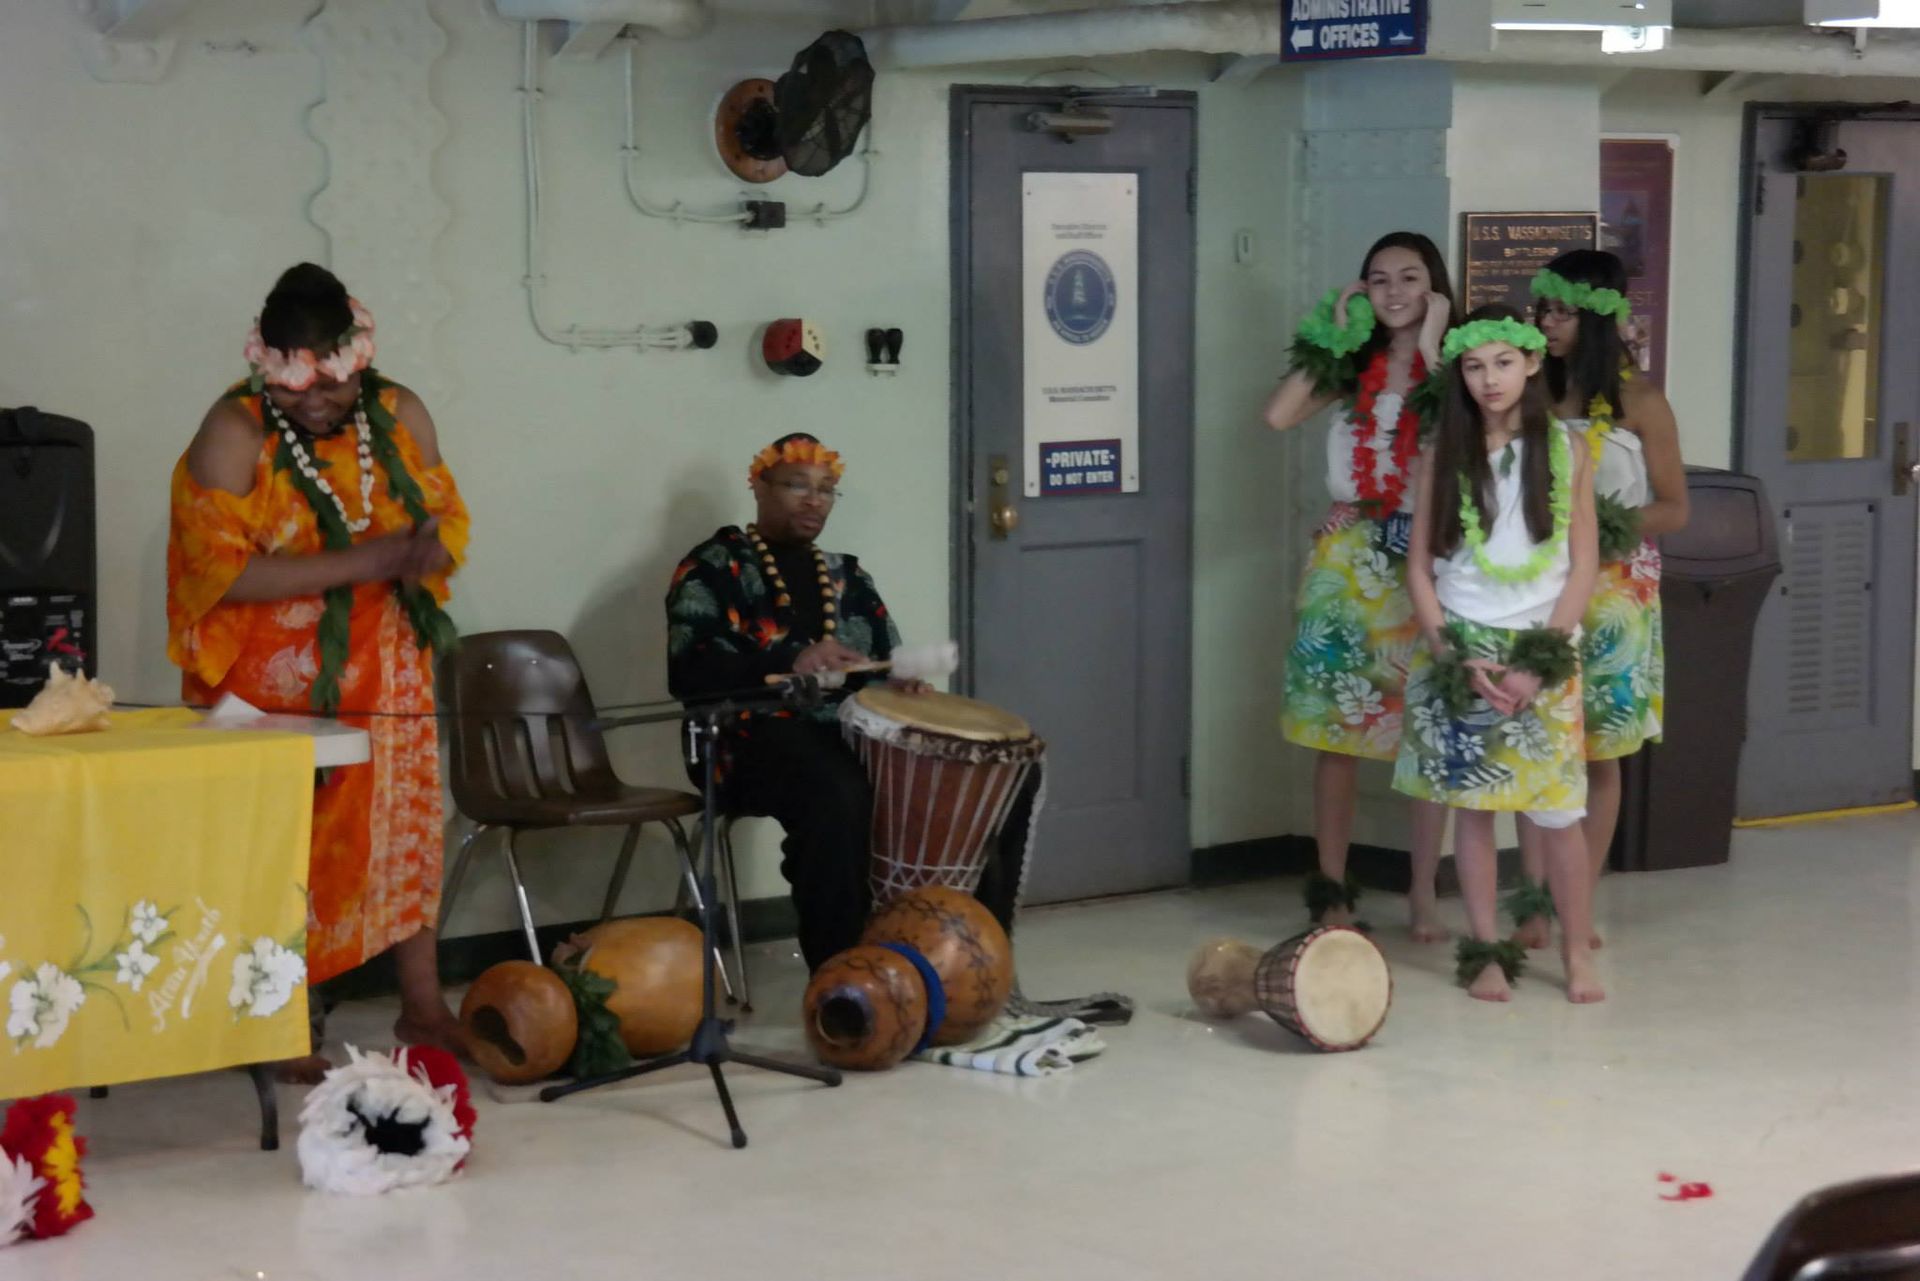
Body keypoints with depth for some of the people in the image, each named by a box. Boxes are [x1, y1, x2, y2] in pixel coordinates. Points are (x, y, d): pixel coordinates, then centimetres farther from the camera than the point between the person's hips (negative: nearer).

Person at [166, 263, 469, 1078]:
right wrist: (363, 562, -27)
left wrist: (424, 550, -20)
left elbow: (448, 516, 6)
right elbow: (220, 570, -23)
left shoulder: (399, 415, -1)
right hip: (272, 688, -5)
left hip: (381, 676, 5)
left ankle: (423, 1007, 23)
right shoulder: (235, 432, -16)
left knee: (404, 829, 11)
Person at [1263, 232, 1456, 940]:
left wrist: (1430, 345, -13)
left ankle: (1424, 890, 9)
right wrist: (1335, 335, -4)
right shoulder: (1349, 365, 7)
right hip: (1349, 557, 2)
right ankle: (1331, 885, 13)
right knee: (1337, 724, 4)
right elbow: (1278, 416, -9)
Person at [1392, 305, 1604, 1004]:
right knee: (1471, 803, 4)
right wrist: (1458, 657, -8)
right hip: (1460, 651, 1)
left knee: (1558, 811, -3)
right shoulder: (1442, 455, 3)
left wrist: (1540, 661, -9)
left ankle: (1577, 951, 10)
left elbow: (1582, 566, 1)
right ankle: (1485, 950, 13)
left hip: (1542, 655, -1)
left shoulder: (1567, 450, 2)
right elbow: (1420, 566, 3)